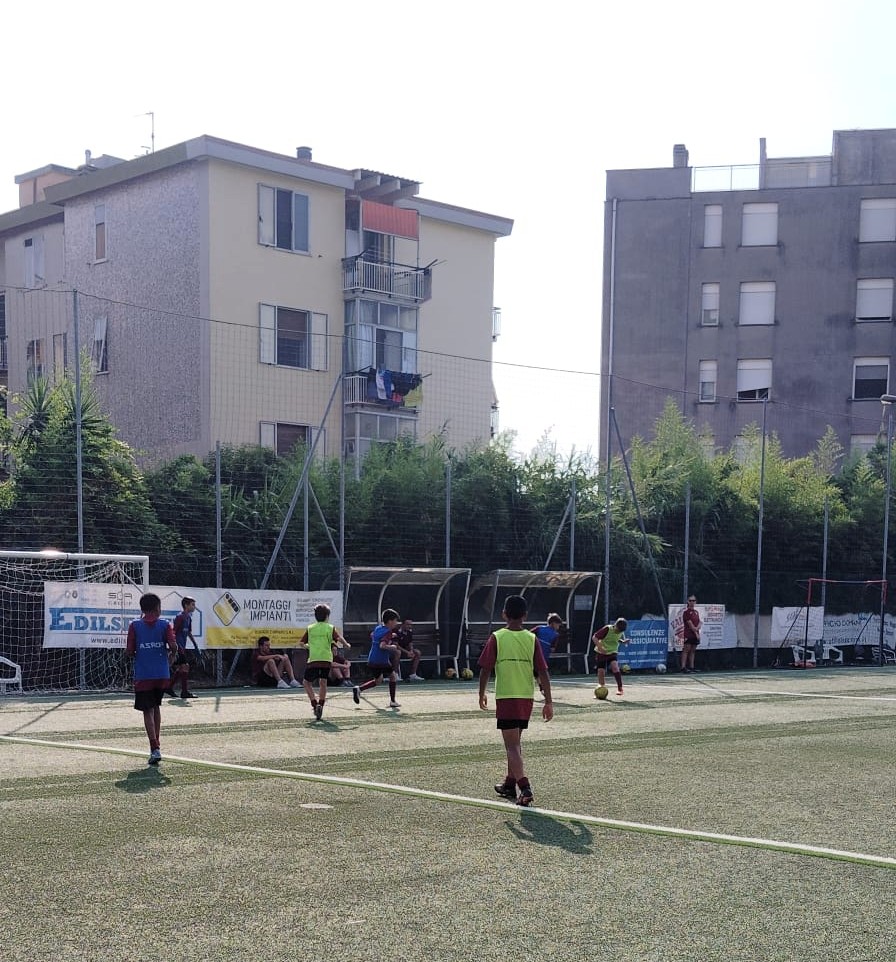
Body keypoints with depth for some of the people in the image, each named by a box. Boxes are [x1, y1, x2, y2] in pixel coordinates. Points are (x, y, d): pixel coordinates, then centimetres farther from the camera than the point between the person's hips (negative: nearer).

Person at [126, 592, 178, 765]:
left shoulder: (134, 626, -1)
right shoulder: (165, 624, -1)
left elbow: (129, 651, -4)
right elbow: (173, 647, -10)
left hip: (143, 676, -2)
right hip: (162, 675, 2)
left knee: (148, 711, 0)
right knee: (156, 706, 21)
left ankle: (155, 748, -11)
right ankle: (156, 743, 25)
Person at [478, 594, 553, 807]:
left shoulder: (497, 638, -6)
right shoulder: (531, 639, 1)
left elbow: (486, 669, -4)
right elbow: (543, 672, -1)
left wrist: (482, 694, 10)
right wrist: (548, 701, 3)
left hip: (505, 697, -4)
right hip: (527, 698, 4)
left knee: (512, 745, -5)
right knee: (515, 742, 21)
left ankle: (525, 788, -20)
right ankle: (510, 783, 33)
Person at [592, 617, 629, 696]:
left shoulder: (621, 632, -7)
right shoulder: (607, 629, -21)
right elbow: (594, 637, -20)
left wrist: (624, 642, -8)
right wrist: (600, 647, -33)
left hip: (612, 653, 2)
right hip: (601, 653, -1)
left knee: (615, 667, -24)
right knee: (600, 671, -1)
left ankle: (620, 688, -23)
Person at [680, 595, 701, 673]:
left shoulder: (696, 612, 17)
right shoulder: (686, 612, -6)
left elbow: (699, 623, 11)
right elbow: (690, 624, -11)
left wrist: (697, 628, -10)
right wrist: (696, 633, -12)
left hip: (696, 634, 7)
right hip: (688, 634, -7)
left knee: (693, 651, 8)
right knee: (686, 650, -10)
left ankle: (691, 667, 10)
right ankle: (683, 667, -14)